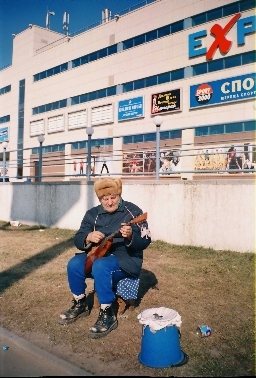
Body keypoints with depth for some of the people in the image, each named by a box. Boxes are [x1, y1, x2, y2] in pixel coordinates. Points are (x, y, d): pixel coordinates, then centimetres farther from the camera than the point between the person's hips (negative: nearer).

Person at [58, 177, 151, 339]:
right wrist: (88, 238, -23)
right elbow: (78, 239, 1)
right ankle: (80, 304, 7)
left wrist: (130, 236, -36)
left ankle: (108, 315, -18)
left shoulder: (133, 211, -10)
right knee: (74, 264, -17)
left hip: (127, 259, -5)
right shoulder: (93, 213, 3)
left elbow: (145, 242, -15)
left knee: (100, 266, -33)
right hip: (99, 255, 6)